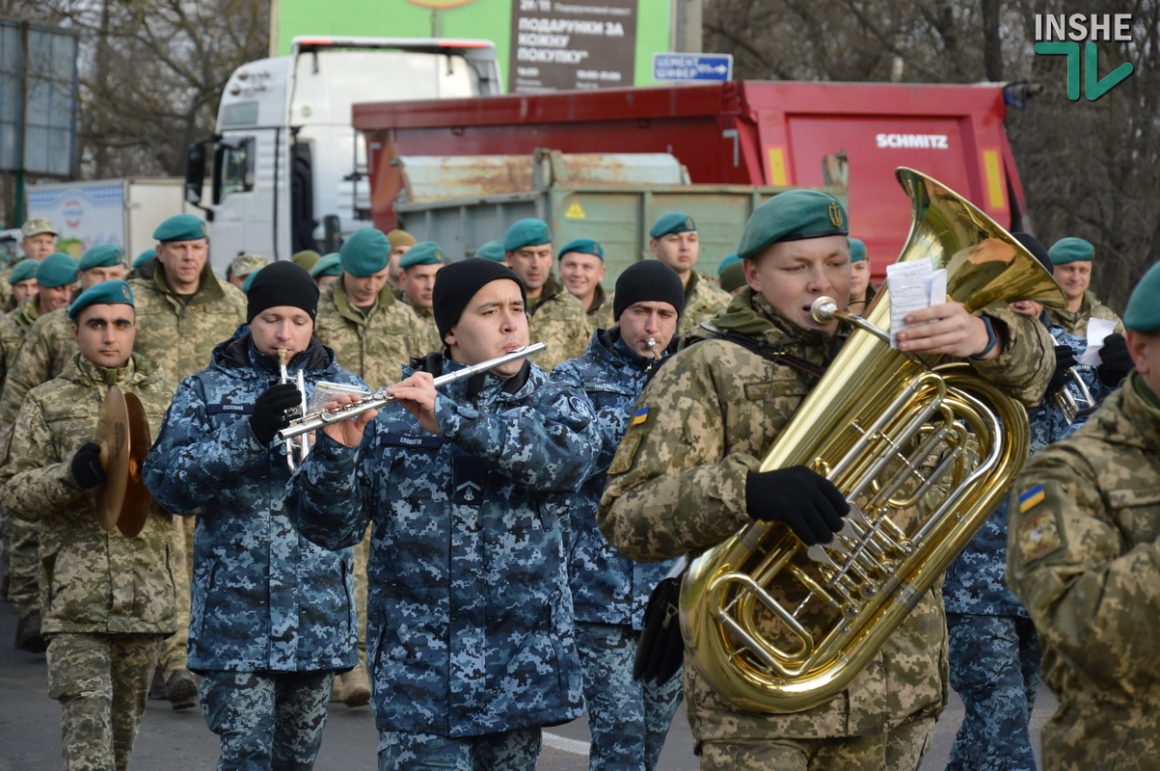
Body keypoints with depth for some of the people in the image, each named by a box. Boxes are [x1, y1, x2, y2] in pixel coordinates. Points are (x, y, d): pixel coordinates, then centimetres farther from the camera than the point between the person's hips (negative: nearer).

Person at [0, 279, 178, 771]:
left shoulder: (166, 399, 10)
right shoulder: (46, 403, 5)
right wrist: (72, 474, -18)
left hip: (147, 590, 3)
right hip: (74, 594, -3)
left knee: (125, 721, 13)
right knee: (86, 720, -12)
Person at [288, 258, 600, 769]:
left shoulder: (560, 408, 6)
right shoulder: (391, 414, 2)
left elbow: (566, 455, -18)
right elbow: (331, 528, -1)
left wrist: (450, 418, -26)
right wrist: (335, 452, -20)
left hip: (522, 670, 2)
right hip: (418, 670, -2)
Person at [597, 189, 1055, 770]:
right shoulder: (704, 372, -3)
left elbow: (1027, 367, 4)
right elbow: (624, 516, -12)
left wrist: (982, 337, -21)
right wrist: (750, 490, -31)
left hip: (898, 683, 4)